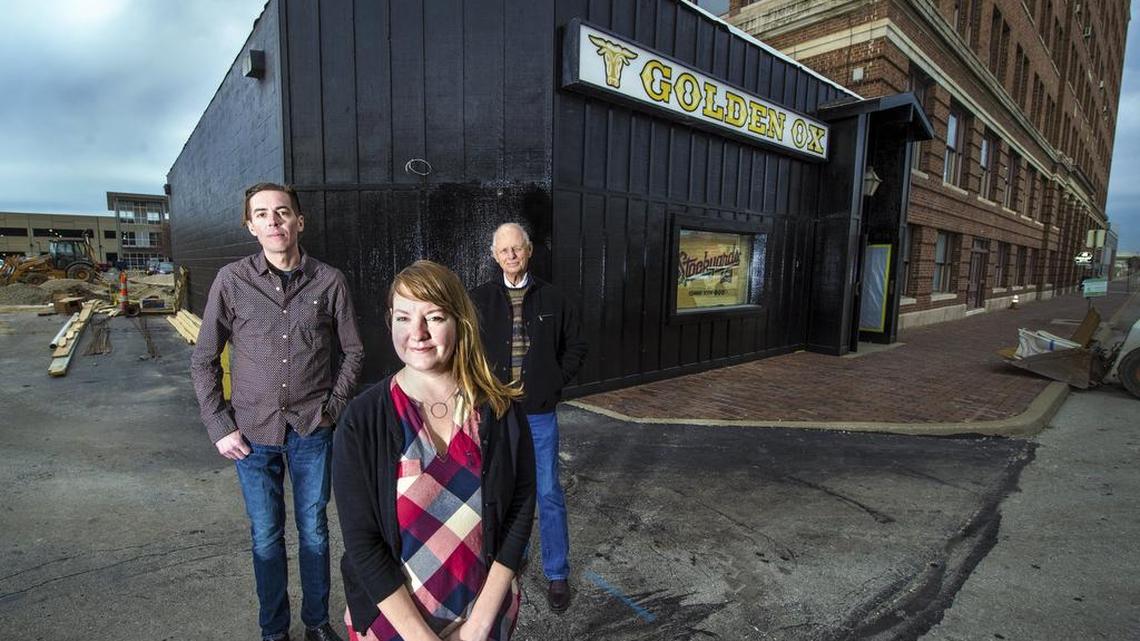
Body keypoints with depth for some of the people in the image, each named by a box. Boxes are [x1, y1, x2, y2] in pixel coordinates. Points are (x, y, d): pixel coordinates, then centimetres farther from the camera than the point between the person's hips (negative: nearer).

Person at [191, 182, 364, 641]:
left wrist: (332, 408, -3)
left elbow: (352, 351, 3)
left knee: (314, 530, 14)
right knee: (266, 536, 14)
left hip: (311, 430, 0)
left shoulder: (329, 281, -6)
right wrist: (219, 426, -2)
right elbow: (204, 360, 3)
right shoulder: (232, 280, -4)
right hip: (253, 431, 1)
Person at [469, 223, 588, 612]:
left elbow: (576, 346, 10)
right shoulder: (480, 299, -1)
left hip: (540, 413, 0)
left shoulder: (552, 299, 1)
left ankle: (557, 575, 25)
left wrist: (556, 380, -1)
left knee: (549, 493, 8)